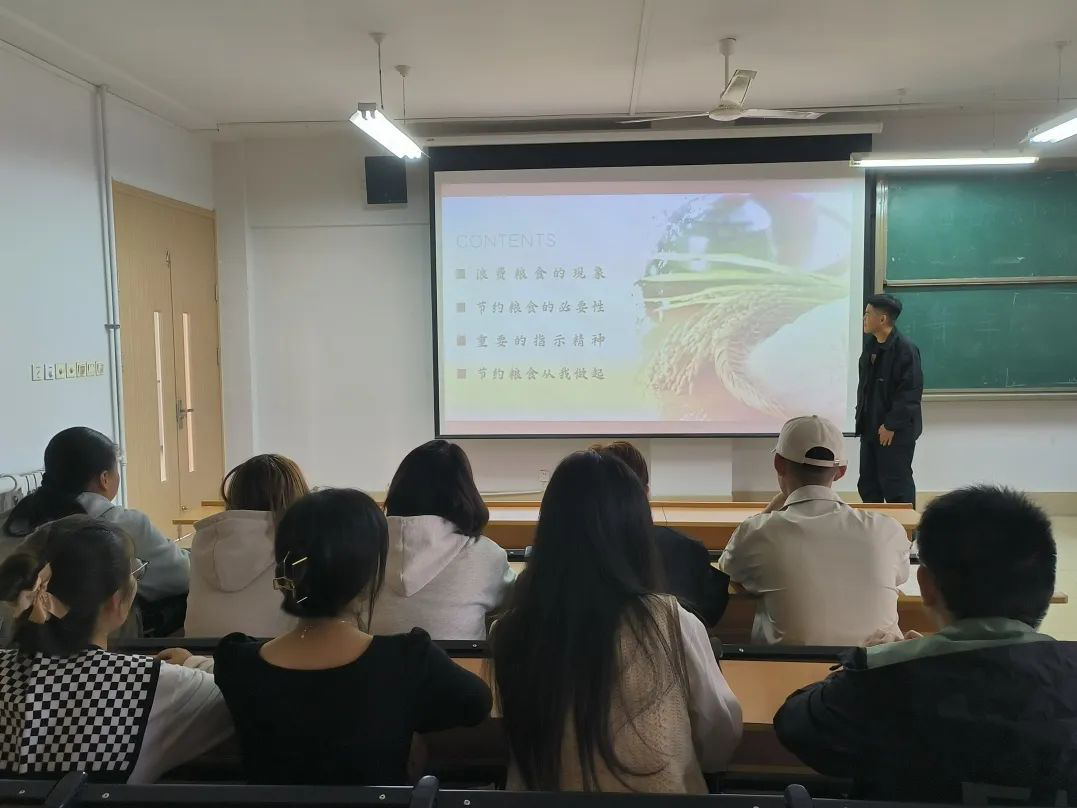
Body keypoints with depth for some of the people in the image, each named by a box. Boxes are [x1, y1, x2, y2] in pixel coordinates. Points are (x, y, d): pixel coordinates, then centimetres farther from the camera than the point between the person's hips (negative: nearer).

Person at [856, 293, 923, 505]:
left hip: (896, 431, -8)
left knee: (896, 486, 1)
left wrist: (891, 426, -18)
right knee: (868, 484, 14)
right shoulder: (870, 344, 8)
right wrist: (861, 416, 10)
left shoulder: (905, 349, -17)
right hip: (870, 428, 8)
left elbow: (910, 392, -19)